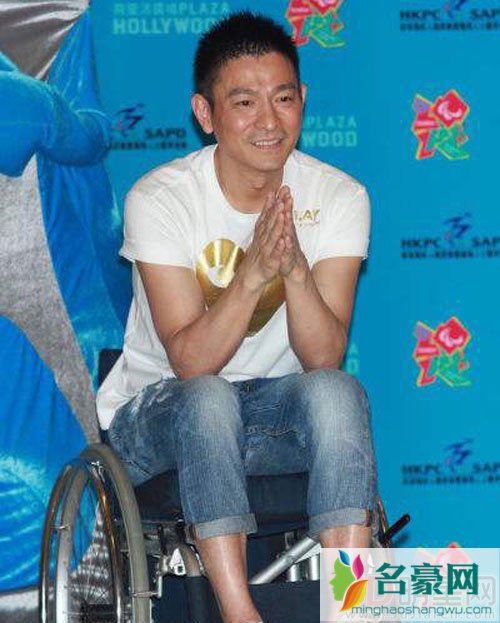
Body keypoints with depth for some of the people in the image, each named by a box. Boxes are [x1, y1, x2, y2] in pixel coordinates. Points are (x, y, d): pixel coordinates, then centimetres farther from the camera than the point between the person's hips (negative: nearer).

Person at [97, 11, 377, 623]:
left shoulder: (339, 198, -8)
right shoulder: (159, 199, -16)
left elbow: (324, 358, -17)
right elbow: (190, 362, -23)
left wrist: (295, 269, -35)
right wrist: (252, 274, -37)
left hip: (277, 411, 2)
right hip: (159, 410, -2)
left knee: (337, 391, -30)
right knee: (209, 399, -36)